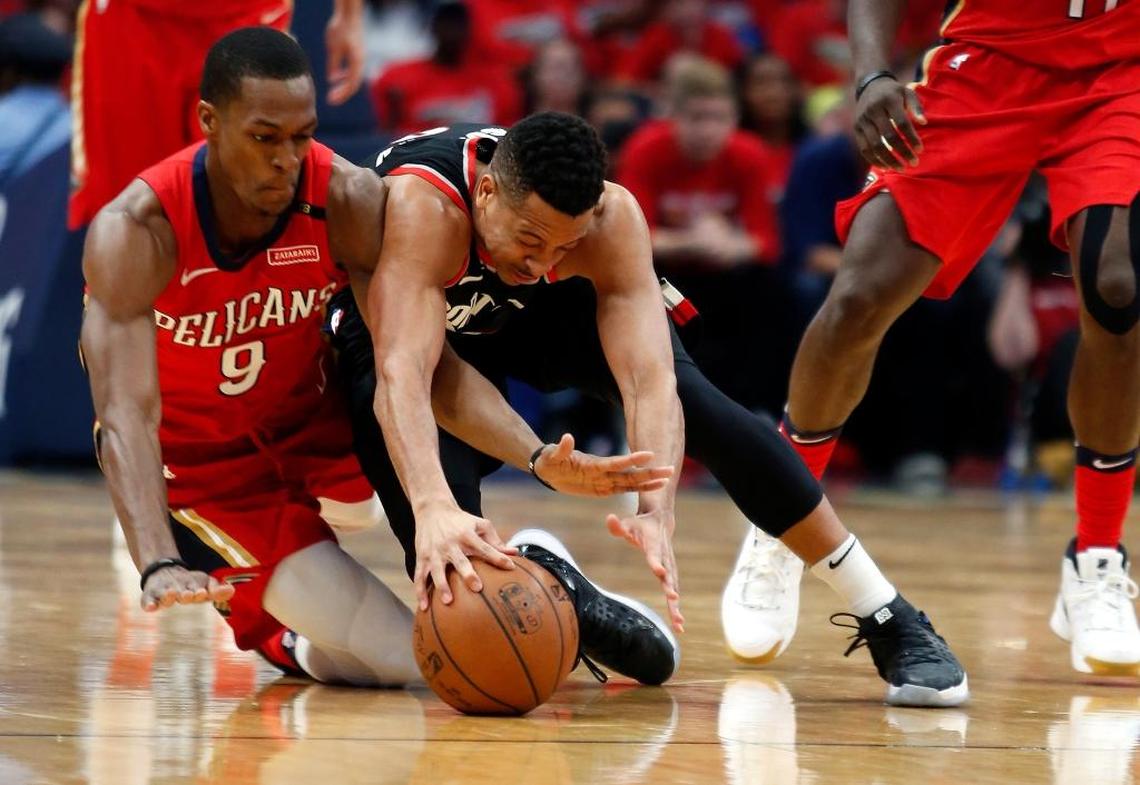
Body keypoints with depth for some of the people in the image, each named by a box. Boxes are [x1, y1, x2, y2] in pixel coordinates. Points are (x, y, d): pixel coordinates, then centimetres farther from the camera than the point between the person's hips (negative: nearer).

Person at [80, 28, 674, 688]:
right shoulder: (136, 230, -30)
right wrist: (160, 568, -55)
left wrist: (544, 462, -40)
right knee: (423, 658, -18)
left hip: (312, 423, 5)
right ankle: (277, 634, 9)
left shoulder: (349, 201, -23)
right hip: (207, 475, -5)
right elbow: (127, 415, -39)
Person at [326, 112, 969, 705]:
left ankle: (890, 622, -11)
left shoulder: (612, 217, -34)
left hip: (544, 314, 2)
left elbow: (650, 380, -41)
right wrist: (433, 509, -72)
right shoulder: (421, 206, -44)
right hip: (401, 313, -2)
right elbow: (400, 375, -56)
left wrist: (657, 513, -58)